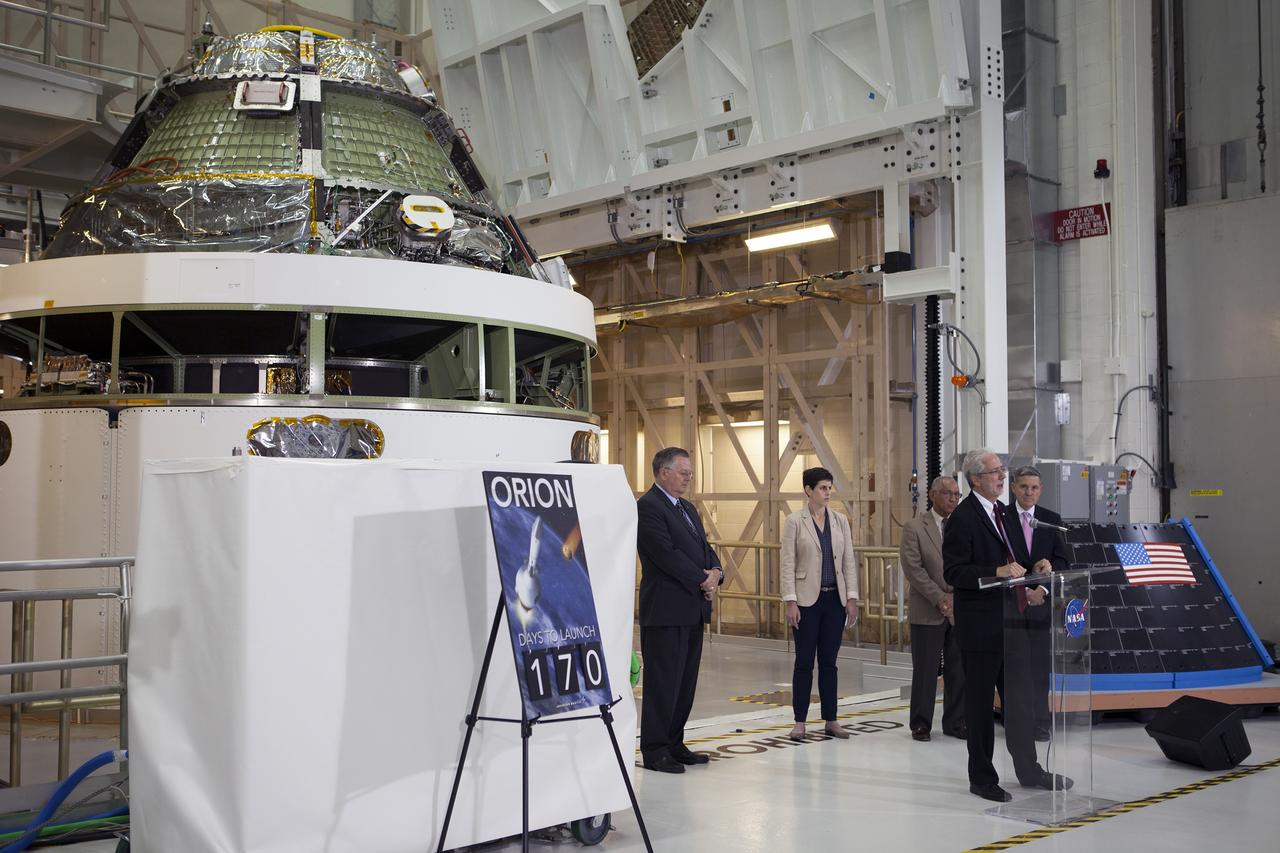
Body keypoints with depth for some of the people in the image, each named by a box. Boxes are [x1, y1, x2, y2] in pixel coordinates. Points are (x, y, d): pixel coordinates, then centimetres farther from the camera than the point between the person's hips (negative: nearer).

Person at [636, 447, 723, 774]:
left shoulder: (688, 509, 19)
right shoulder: (647, 506, -11)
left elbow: (704, 548, 18)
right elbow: (666, 554, -19)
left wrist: (716, 572, -3)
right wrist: (702, 580, -13)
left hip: (693, 609, 9)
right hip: (666, 610, -9)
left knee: (685, 682, 12)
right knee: (663, 682, -3)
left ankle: (674, 744, 21)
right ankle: (654, 750, 4)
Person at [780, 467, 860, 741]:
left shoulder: (840, 521, 7)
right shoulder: (795, 521, -4)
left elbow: (849, 562, 8)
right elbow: (788, 564, -6)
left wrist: (852, 598, 1)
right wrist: (791, 602, -12)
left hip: (835, 599, 3)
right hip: (807, 599, -3)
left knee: (829, 662, 9)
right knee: (804, 662, 2)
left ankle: (831, 721, 15)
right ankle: (800, 722, 9)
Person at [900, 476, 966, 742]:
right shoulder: (914, 528, -2)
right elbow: (912, 568, -9)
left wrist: (956, 596, -7)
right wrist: (939, 598, -13)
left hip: (960, 609, 3)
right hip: (927, 611, -3)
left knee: (959, 670, 6)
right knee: (925, 670, 3)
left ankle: (955, 722, 17)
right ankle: (921, 723, 14)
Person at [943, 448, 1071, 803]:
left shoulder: (1004, 511, 13)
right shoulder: (962, 518, -14)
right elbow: (953, 572, -20)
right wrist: (998, 572, -28)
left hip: (1010, 621, 8)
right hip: (980, 624, -8)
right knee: (979, 701, 3)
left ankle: (1028, 770, 29)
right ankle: (982, 777, 14)